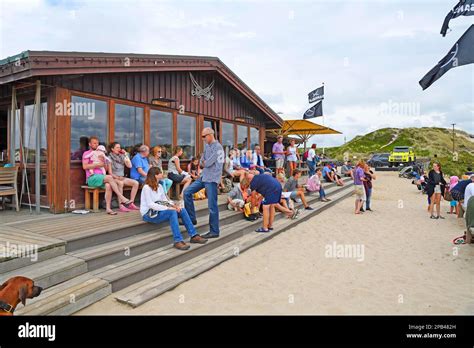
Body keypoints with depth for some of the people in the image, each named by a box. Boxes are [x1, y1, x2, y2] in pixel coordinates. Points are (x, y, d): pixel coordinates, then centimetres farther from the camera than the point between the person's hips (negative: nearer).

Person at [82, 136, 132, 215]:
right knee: (109, 177, -30)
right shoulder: (86, 153, 9)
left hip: (101, 177, 5)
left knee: (108, 185, -30)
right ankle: (122, 198, -32)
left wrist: (103, 162, 2)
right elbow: (85, 166, -8)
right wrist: (97, 165, -12)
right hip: (91, 178, -5)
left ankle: (108, 208, -34)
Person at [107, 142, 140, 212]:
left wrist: (126, 155, -1)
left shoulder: (121, 156, 11)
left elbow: (129, 166, 0)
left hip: (122, 177, 6)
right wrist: (117, 177, -22)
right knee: (120, 183, -38)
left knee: (136, 183, -17)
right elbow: (110, 173, -7)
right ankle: (121, 206, -37)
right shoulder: (109, 158, -3)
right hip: (114, 178, -5)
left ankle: (131, 204, -15)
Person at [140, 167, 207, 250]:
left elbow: (165, 200, 10)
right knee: (172, 212, -32)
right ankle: (178, 241, -37)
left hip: (158, 210, 8)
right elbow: (150, 204, -21)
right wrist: (168, 208, -26)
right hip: (148, 214, -7)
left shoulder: (159, 186, 13)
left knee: (182, 210, -13)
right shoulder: (147, 187, -12)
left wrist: (174, 205, -11)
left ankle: (193, 235, -15)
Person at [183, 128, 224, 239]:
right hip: (204, 176, 9)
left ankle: (214, 231, 6)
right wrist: (203, 163, -6)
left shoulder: (217, 147, -15)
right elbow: (201, 162, 15)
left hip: (212, 179, -9)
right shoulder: (207, 145, 14)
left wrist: (204, 163, 2)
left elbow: (208, 163, -18)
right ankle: (191, 218, 16)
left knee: (212, 206, -4)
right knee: (187, 192, 7)